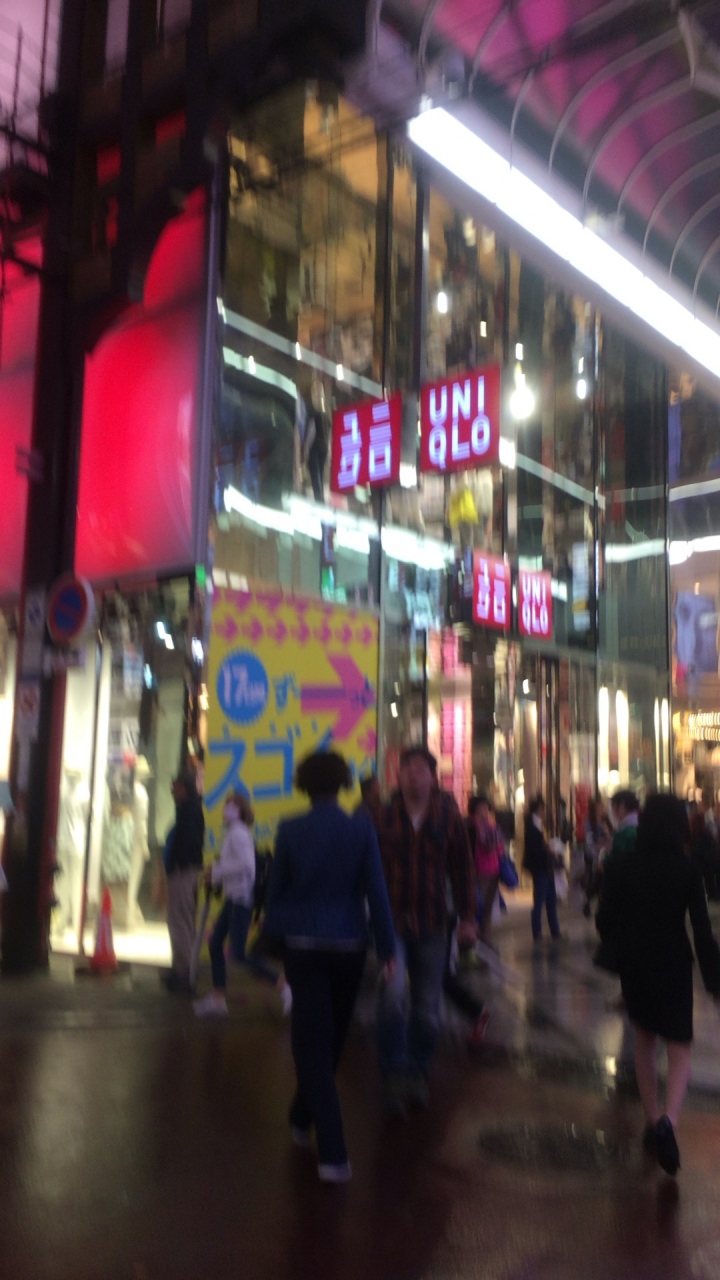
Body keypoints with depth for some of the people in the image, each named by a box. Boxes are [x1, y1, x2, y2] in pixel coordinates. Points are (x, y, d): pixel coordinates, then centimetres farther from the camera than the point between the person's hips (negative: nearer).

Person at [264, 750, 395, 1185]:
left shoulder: (291, 831, -7)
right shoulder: (361, 829, -8)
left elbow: (277, 888, 2)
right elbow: (376, 890, -7)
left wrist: (273, 935, 15)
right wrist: (387, 947, -1)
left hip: (304, 946, -1)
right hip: (350, 944, 1)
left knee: (313, 1043, 3)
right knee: (333, 1039, 20)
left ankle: (333, 1153, -3)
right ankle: (304, 1117, 39)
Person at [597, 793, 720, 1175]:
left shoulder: (627, 867, -7)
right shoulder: (686, 868, -13)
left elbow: (606, 919, -4)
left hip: (635, 964, 2)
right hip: (674, 964, -2)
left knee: (644, 1042, 20)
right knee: (679, 1047, 8)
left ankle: (652, 1122, 25)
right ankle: (668, 1120, -15)